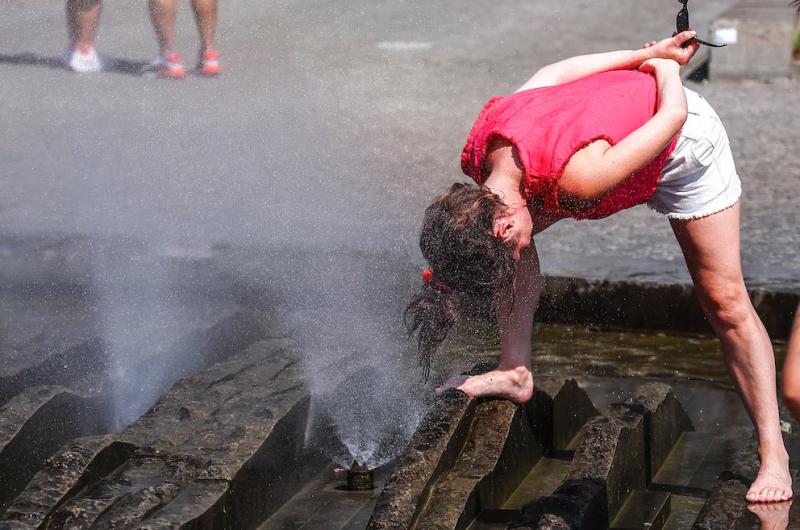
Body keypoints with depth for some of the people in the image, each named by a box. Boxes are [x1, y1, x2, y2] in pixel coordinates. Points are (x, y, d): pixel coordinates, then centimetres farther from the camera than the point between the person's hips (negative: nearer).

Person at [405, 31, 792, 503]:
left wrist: (664, 63, -11)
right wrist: (650, 52, 0)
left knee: (726, 302, -7)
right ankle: (517, 371, -3)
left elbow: (672, 115, -33)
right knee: (507, 252, -10)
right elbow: (553, 73, -9)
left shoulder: (576, 177, -45)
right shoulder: (479, 154, -24)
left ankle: (774, 452, -2)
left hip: (685, 140, -6)